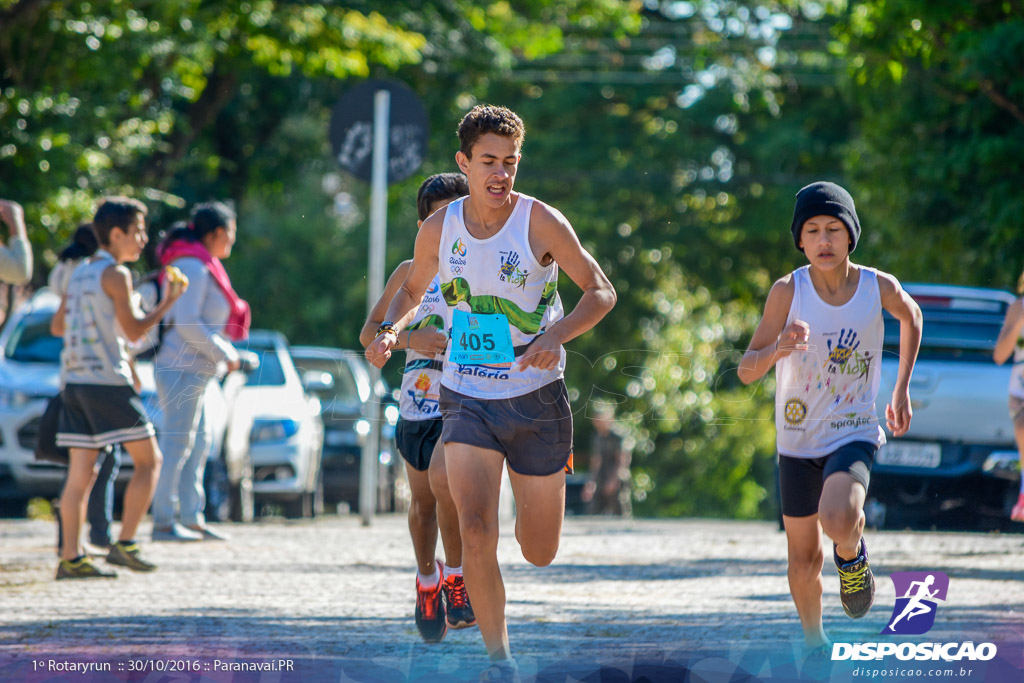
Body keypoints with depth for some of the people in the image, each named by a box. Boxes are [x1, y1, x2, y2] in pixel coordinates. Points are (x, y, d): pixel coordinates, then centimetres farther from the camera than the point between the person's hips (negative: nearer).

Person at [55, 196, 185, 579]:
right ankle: (125, 544, -7)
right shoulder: (115, 274, -9)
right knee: (148, 461, 0)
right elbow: (134, 330, -9)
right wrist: (168, 303, 1)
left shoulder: (79, 273, 16)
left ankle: (71, 558, 0)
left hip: (74, 381, 8)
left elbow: (60, 325, 21)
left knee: (81, 471, 5)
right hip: (107, 381, -8)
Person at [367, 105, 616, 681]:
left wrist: (556, 335, -26)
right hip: (467, 400, 1)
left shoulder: (540, 221, -11)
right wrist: (389, 331, -5)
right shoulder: (440, 228, -1)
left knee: (540, 553, 8)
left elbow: (602, 292, -8)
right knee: (477, 533, -19)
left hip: (537, 399, -1)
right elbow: (413, 291, 17)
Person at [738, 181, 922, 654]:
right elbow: (746, 371, -15)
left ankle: (852, 553, 5)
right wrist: (778, 349, -37)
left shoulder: (880, 287, -10)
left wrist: (902, 389, 13)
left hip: (854, 435, -1)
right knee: (804, 560, 10)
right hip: (797, 441, 1)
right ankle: (815, 644, 37)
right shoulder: (788, 291, -14)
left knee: (839, 519, -31)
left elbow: (911, 316, 15)